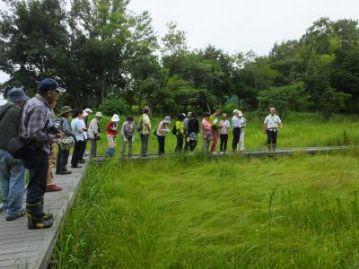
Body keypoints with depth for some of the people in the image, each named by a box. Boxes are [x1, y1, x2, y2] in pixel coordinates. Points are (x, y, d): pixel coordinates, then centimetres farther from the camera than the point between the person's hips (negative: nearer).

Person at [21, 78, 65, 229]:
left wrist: (54, 131, 3)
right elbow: (35, 134, -27)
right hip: (37, 152, -11)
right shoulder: (39, 107, -21)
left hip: (36, 151, 11)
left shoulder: (35, 103, 12)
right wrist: (53, 137, -13)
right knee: (36, 186, 0)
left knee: (37, 185, 20)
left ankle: (37, 214, 34)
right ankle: (34, 220, 12)